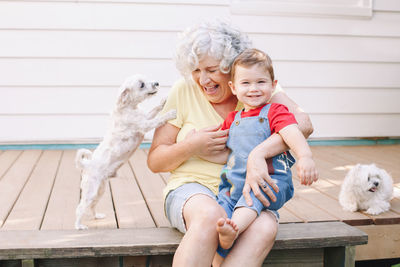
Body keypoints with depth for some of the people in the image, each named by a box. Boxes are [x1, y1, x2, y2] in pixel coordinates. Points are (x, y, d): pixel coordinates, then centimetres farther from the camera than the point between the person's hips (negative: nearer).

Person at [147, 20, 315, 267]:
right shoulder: (184, 91, 1)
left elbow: (303, 124, -18)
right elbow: (155, 161, 6)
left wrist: (258, 154, -34)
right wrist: (192, 146, -14)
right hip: (192, 189, 0)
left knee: (265, 228, -34)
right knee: (210, 215, -37)